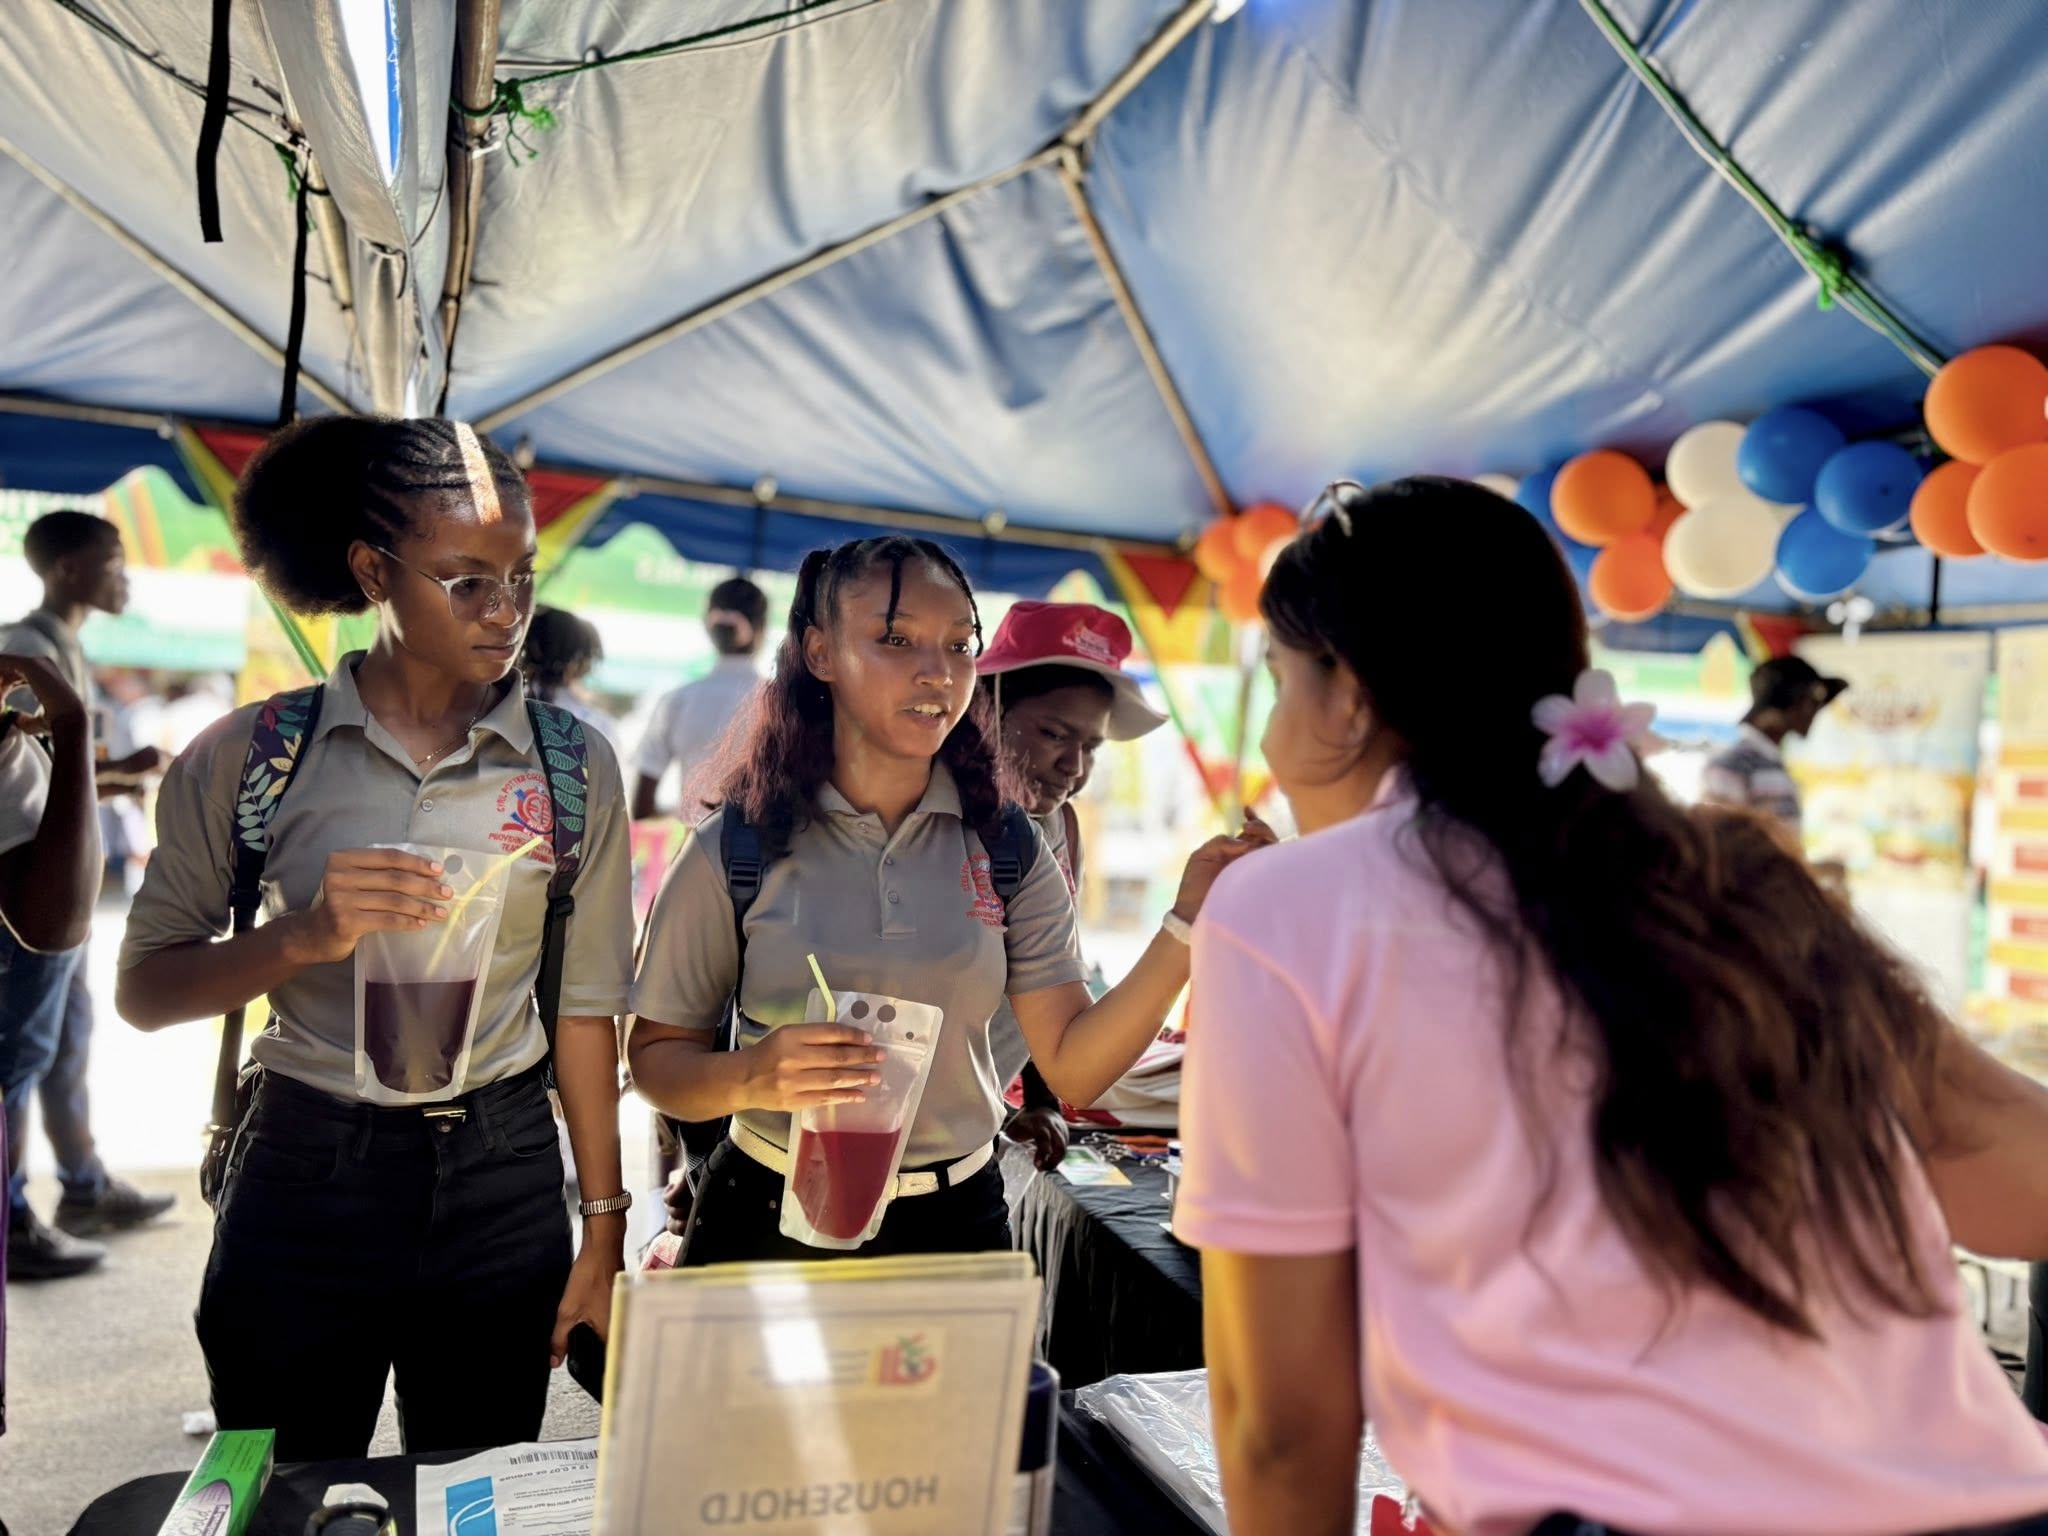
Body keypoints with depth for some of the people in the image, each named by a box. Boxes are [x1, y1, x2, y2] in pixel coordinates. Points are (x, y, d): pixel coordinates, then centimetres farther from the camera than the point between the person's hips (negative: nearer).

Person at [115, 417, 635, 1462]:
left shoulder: (575, 768, -1)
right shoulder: (252, 754, -3)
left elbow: (583, 1008, 2)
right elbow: (143, 990, -2)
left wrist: (604, 1230, 2)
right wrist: (307, 936, -21)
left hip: (499, 1180, 1)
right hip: (302, 1175, 0)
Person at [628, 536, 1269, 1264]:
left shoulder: (1006, 852, -4)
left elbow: (1073, 1067, -8)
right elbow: (656, 1055, -4)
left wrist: (1185, 927, -19)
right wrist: (753, 1078, -24)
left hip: (952, 1227, 2)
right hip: (770, 1221, -1)